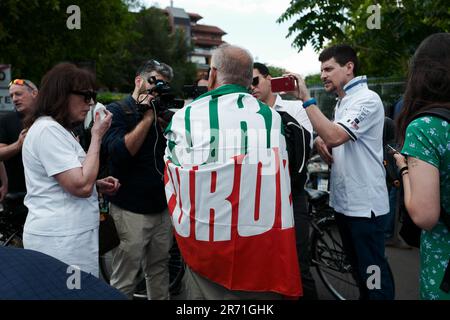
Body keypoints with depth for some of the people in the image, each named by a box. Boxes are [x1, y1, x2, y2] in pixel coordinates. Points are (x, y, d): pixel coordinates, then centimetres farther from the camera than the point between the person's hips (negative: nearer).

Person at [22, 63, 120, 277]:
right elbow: (81, 187, -22)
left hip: (67, 236, 10)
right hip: (60, 242, -10)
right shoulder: (48, 130, -15)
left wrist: (98, 185, 9)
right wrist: (97, 137, -14)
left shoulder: (57, 129, 17)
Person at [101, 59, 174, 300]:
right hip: (131, 210, -5)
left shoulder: (161, 109, 13)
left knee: (159, 269, 16)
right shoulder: (117, 111, -3)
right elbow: (120, 152, -20)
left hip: (163, 207, 6)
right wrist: (147, 118, -17)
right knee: (124, 280, 2)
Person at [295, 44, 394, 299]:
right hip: (344, 200, 9)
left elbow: (334, 136, -28)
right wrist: (321, 140, 3)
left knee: (373, 272, 0)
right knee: (358, 268, 21)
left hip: (365, 204, -9)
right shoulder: (343, 102, 15)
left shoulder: (367, 99, -15)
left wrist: (306, 99, -24)